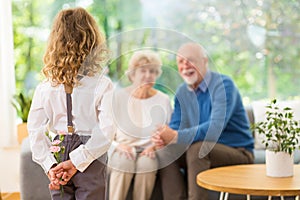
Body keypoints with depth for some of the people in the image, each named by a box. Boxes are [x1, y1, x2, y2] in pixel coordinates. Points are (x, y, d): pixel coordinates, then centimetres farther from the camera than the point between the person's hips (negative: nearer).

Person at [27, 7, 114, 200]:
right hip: (91, 163, -3)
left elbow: (35, 130, -4)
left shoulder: (45, 87, -1)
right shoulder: (101, 84, -11)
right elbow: (106, 133, -18)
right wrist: (77, 161, -14)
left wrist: (50, 166, -4)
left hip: (59, 155, 3)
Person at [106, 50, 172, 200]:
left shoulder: (163, 100, 10)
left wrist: (155, 146, -11)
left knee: (146, 163, -34)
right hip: (122, 149, 0)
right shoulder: (117, 96, 8)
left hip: (150, 150, 1)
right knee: (123, 160, -35)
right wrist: (118, 145, -14)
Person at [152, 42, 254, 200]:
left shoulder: (223, 85, -17)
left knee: (196, 148, -33)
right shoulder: (182, 92, 6)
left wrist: (177, 137, -34)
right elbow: (175, 126, 1)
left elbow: (215, 128, -30)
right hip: (206, 151, 7)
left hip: (237, 151, -7)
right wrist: (163, 137, -23)